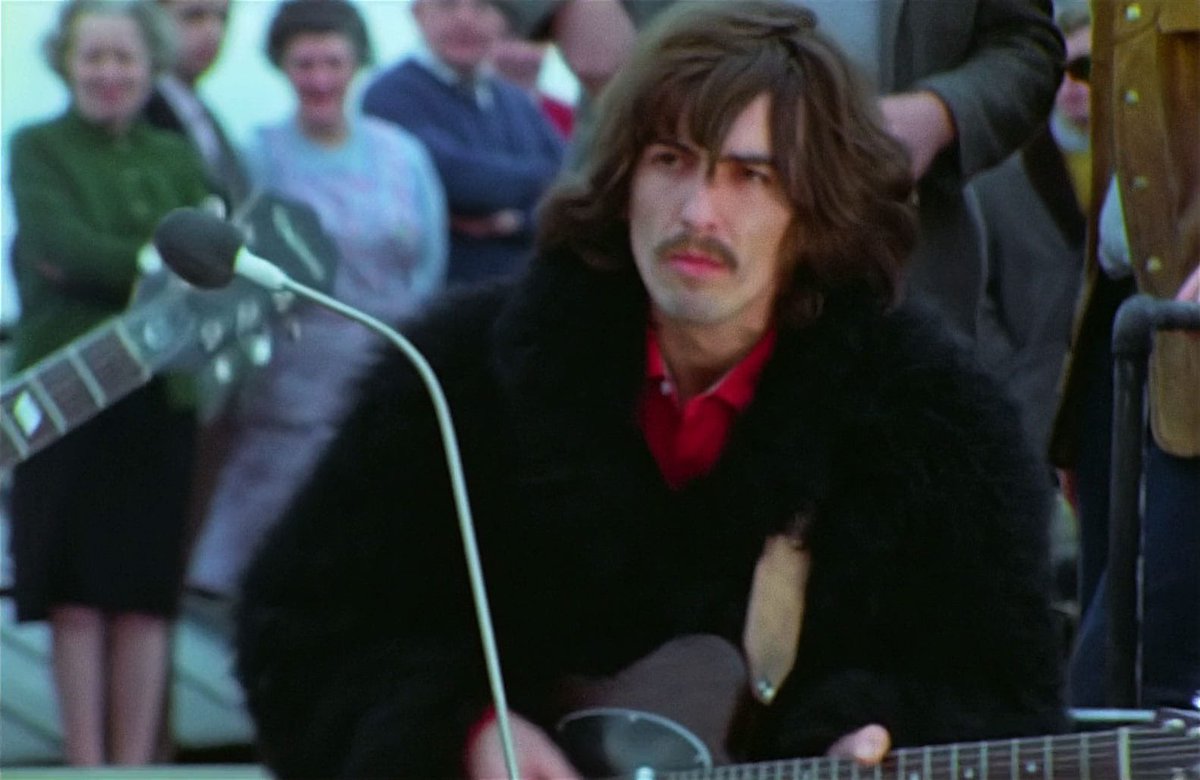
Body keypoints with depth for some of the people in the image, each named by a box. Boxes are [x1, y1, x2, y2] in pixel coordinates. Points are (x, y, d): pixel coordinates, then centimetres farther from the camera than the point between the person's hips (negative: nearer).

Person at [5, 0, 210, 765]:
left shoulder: (179, 158, 15)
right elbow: (65, 246, -11)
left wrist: (105, 269, -10)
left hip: (164, 394, 3)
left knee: (147, 595, 2)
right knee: (78, 594, -2)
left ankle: (135, 763, 7)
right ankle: (86, 763, 3)